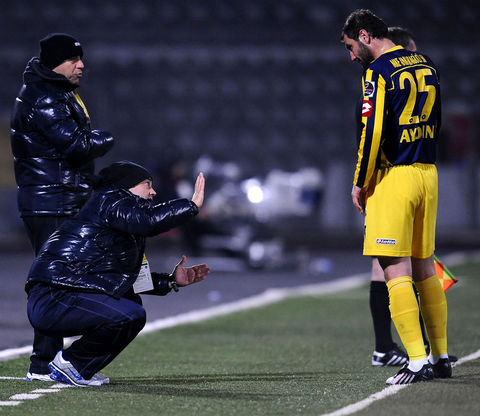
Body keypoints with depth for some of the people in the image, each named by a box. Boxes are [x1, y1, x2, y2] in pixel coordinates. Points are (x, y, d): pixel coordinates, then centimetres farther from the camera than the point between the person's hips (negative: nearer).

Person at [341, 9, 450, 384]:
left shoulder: (378, 72, -12)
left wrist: (359, 183, -7)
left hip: (393, 178, -8)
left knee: (396, 271, -7)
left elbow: (373, 132, -17)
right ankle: (441, 357, 18)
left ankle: (418, 362, -13)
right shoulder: (426, 65, 13)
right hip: (427, 174, 8)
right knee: (425, 268, 15)